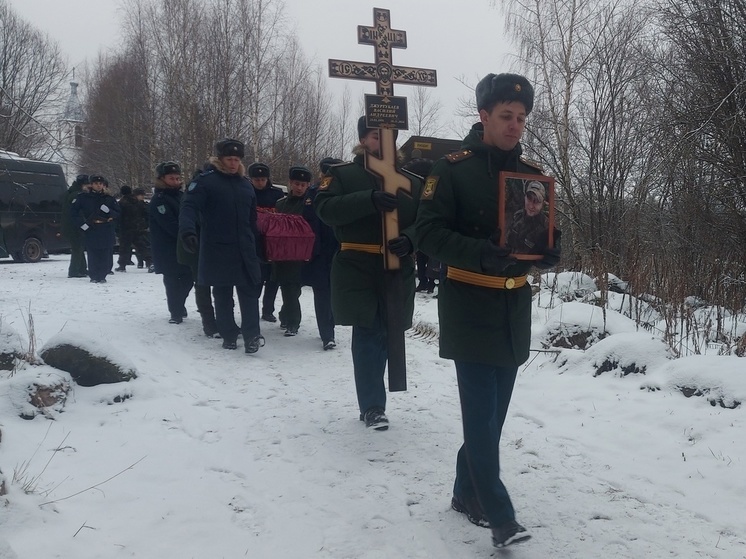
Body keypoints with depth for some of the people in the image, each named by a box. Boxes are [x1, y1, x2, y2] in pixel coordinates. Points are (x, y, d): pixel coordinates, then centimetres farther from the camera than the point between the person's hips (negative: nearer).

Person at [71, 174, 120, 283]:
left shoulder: (109, 198, 12)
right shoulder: (83, 197, 6)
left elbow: (117, 213, 12)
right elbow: (74, 212, 8)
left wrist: (108, 211, -8)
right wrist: (82, 224, -2)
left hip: (107, 230, 2)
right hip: (91, 230, -2)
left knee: (106, 256, -4)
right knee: (93, 256, -6)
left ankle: (102, 276, 10)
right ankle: (93, 276, 7)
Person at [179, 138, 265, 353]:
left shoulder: (246, 184, 12)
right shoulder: (206, 180, -6)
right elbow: (189, 206, -18)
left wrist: (256, 243, 17)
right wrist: (187, 231, -36)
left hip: (245, 249, 4)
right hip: (217, 249, -4)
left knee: (250, 291, -3)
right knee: (222, 294, 6)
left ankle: (252, 335, -2)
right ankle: (229, 335, 16)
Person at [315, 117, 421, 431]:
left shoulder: (412, 181, 11)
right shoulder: (342, 174, 2)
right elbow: (325, 208, -15)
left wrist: (409, 240, -20)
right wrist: (369, 200, -27)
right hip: (358, 271, -3)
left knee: (382, 336, 12)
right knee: (368, 337, -3)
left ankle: (370, 402, 28)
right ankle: (373, 405, 9)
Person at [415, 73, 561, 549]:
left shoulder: (531, 172, 9)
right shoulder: (453, 169, -7)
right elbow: (429, 232, -13)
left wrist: (549, 253, -10)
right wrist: (485, 255, -27)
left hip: (516, 305, 6)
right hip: (469, 304, -5)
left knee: (493, 410, 12)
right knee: (482, 412, -7)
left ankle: (468, 492, 28)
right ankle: (500, 514, 2)